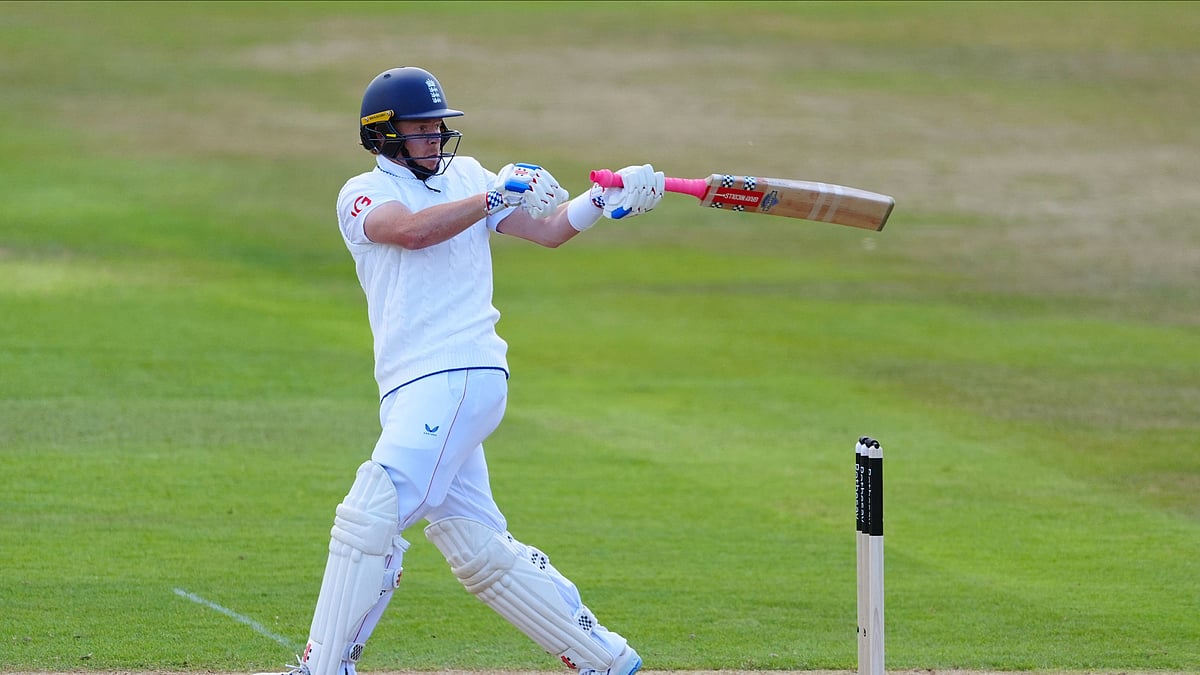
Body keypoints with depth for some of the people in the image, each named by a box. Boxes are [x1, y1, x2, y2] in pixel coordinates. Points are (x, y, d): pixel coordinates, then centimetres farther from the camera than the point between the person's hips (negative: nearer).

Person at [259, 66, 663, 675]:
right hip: (414, 391, 3)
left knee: (369, 516, -15)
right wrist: (494, 198, -16)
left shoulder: (465, 176, 16)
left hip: (460, 376, -3)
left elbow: (550, 229, 16)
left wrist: (607, 198, 0)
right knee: (477, 546, 5)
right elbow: (413, 230, -12)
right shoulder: (362, 195, 9)